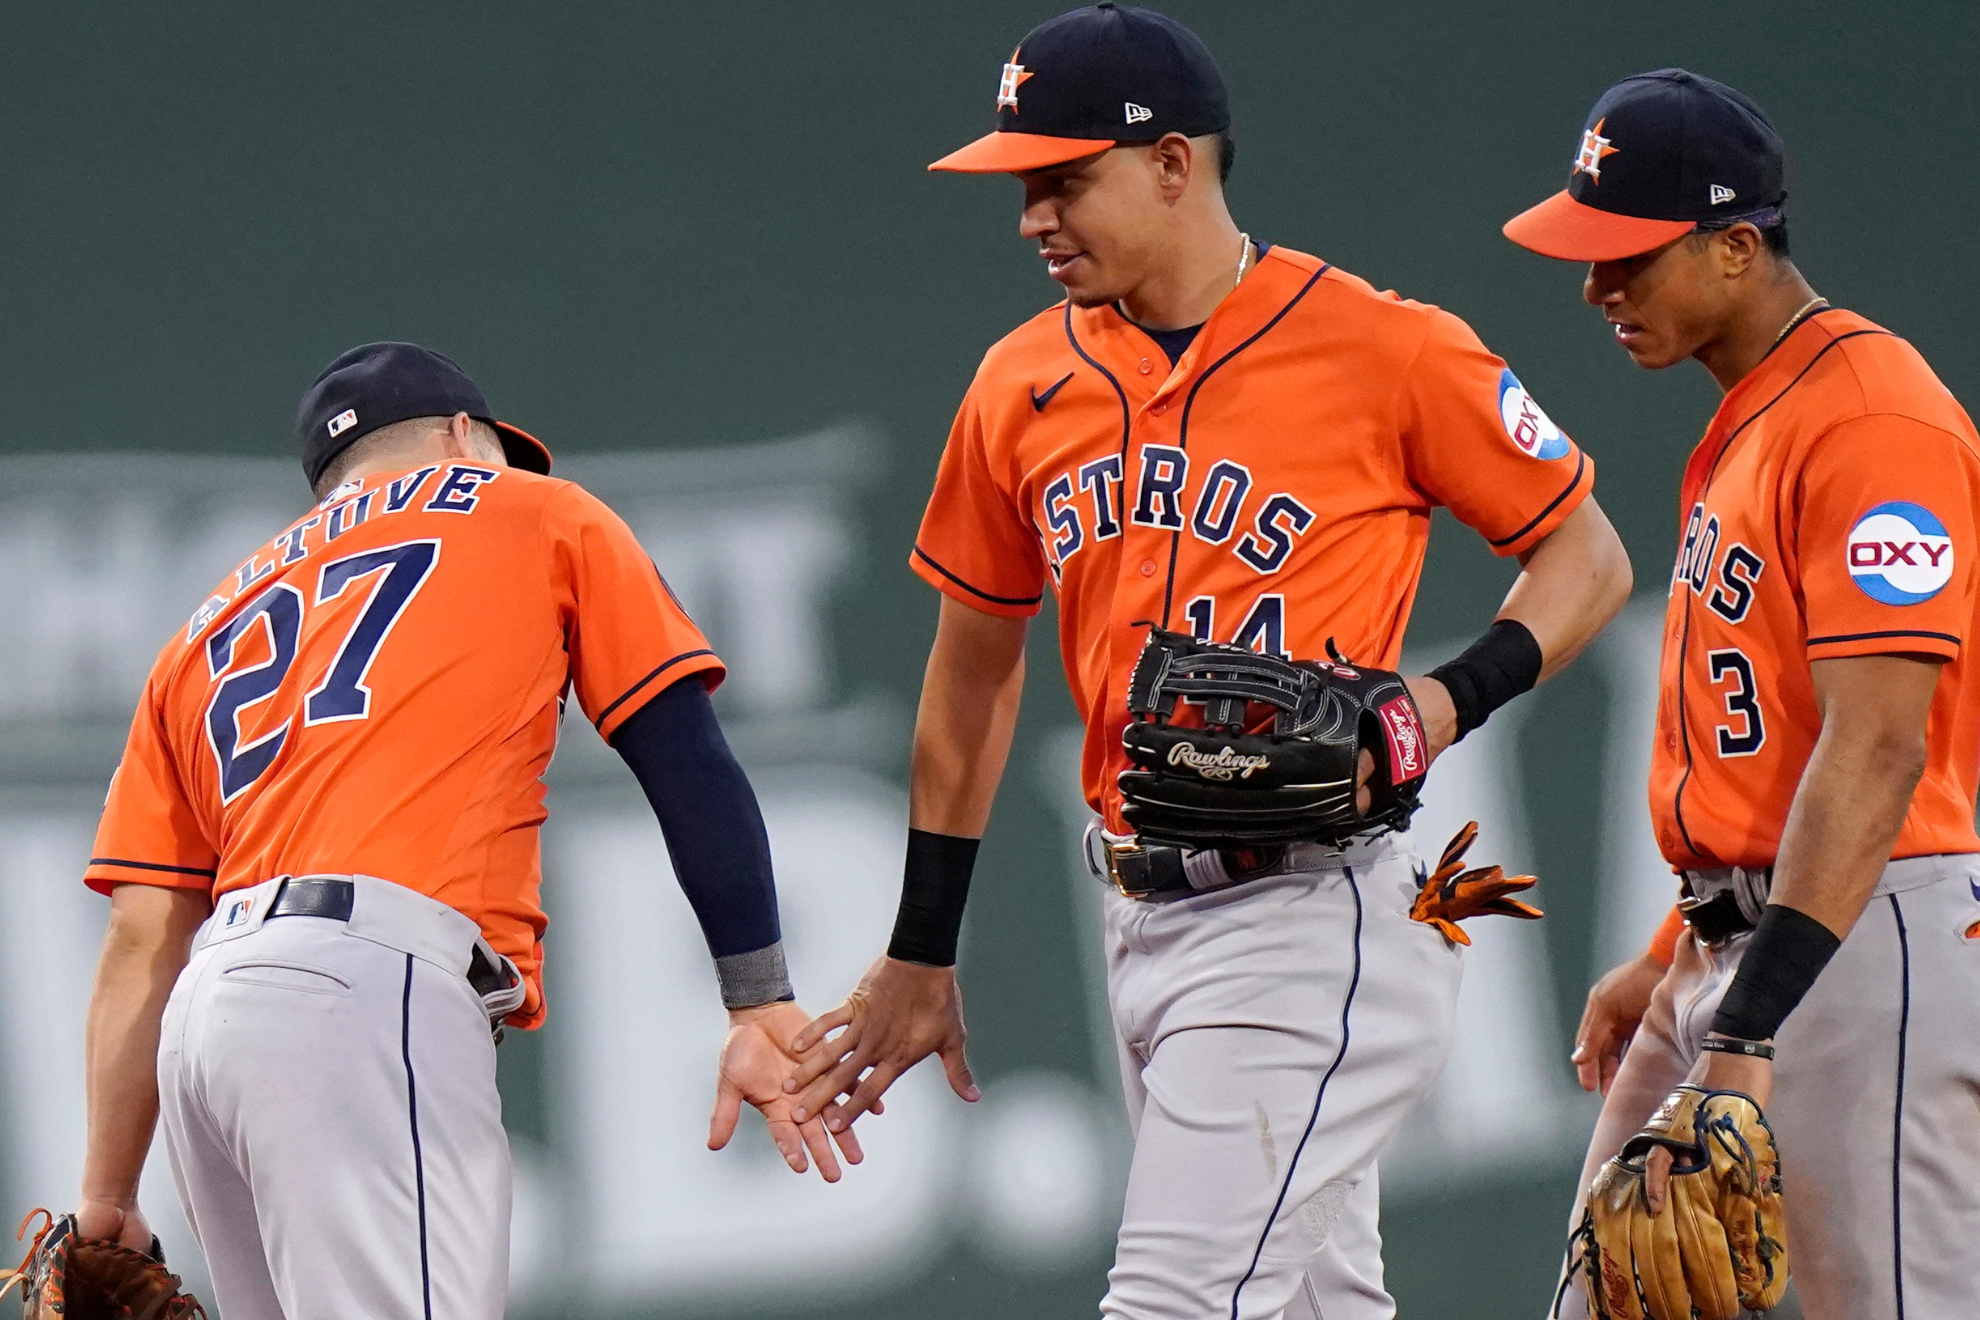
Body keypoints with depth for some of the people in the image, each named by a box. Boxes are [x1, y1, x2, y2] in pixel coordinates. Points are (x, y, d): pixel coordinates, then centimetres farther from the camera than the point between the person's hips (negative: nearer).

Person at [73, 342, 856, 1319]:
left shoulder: (217, 623, 30)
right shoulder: (534, 513, 21)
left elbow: (142, 941, 22)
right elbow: (688, 760, 10)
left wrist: (105, 1201, 20)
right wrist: (762, 1007, 7)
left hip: (211, 1015, 6)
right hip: (371, 987, -6)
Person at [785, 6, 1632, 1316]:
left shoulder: (1386, 349, -7)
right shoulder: (1025, 385, 10)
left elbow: (1587, 556, 2)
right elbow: (974, 671, 19)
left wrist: (1458, 696, -17)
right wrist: (919, 958, 20)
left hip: (1310, 921, -7)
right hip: (1143, 927, 7)